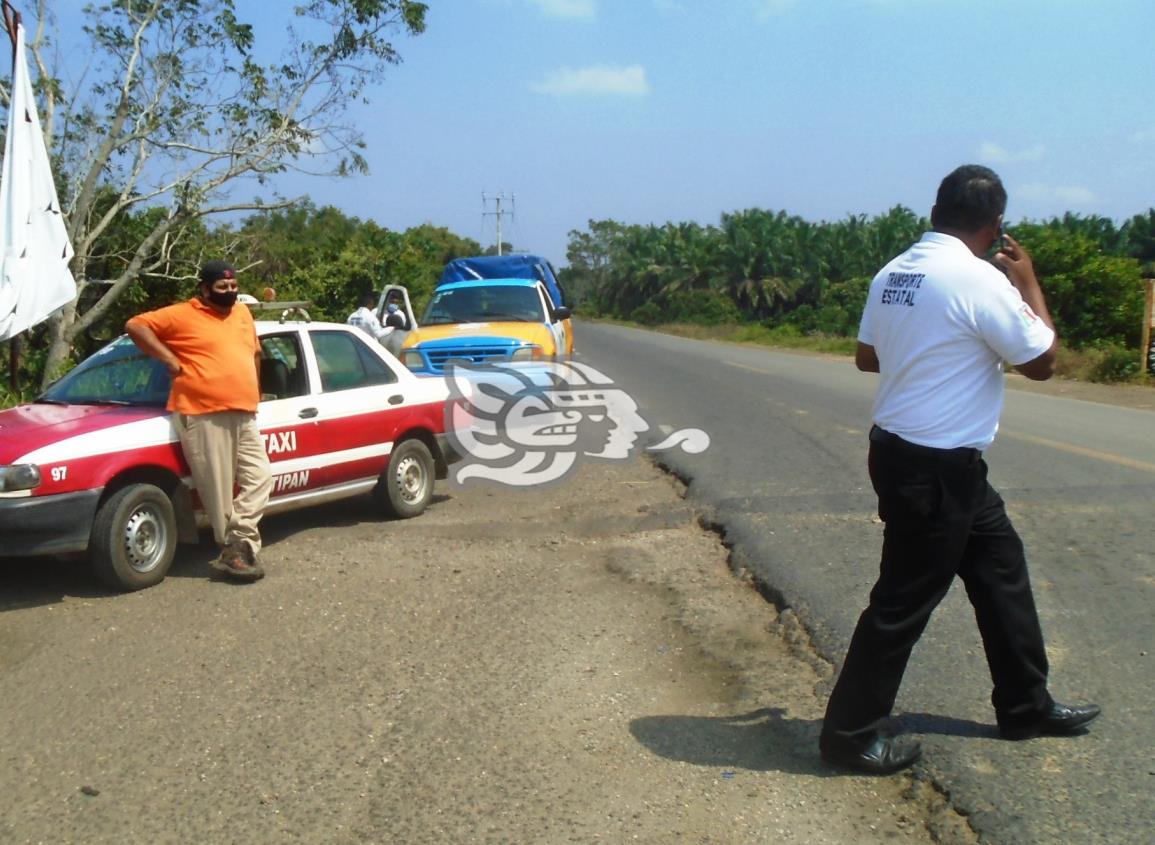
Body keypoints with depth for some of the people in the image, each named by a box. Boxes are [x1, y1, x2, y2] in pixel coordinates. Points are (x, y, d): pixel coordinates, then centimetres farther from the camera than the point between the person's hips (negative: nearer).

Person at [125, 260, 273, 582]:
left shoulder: (242, 314, 17)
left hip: (243, 415, 7)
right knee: (219, 489, -3)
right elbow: (136, 325, -5)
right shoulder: (182, 315, -2)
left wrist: (254, 392, 25)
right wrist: (170, 360, -9)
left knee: (259, 477, 4)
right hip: (203, 416, -7)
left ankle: (237, 546, 9)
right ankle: (237, 547, 7)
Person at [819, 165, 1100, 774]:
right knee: (904, 602, 1)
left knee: (1001, 568, 21)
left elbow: (866, 356, 16)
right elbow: (1041, 361, -8)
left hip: (900, 449, 9)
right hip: (937, 468, -9)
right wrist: (1028, 283, 3)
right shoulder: (981, 280, -19)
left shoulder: (894, 272, 4)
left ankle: (1026, 705, 35)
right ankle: (849, 733, 13)